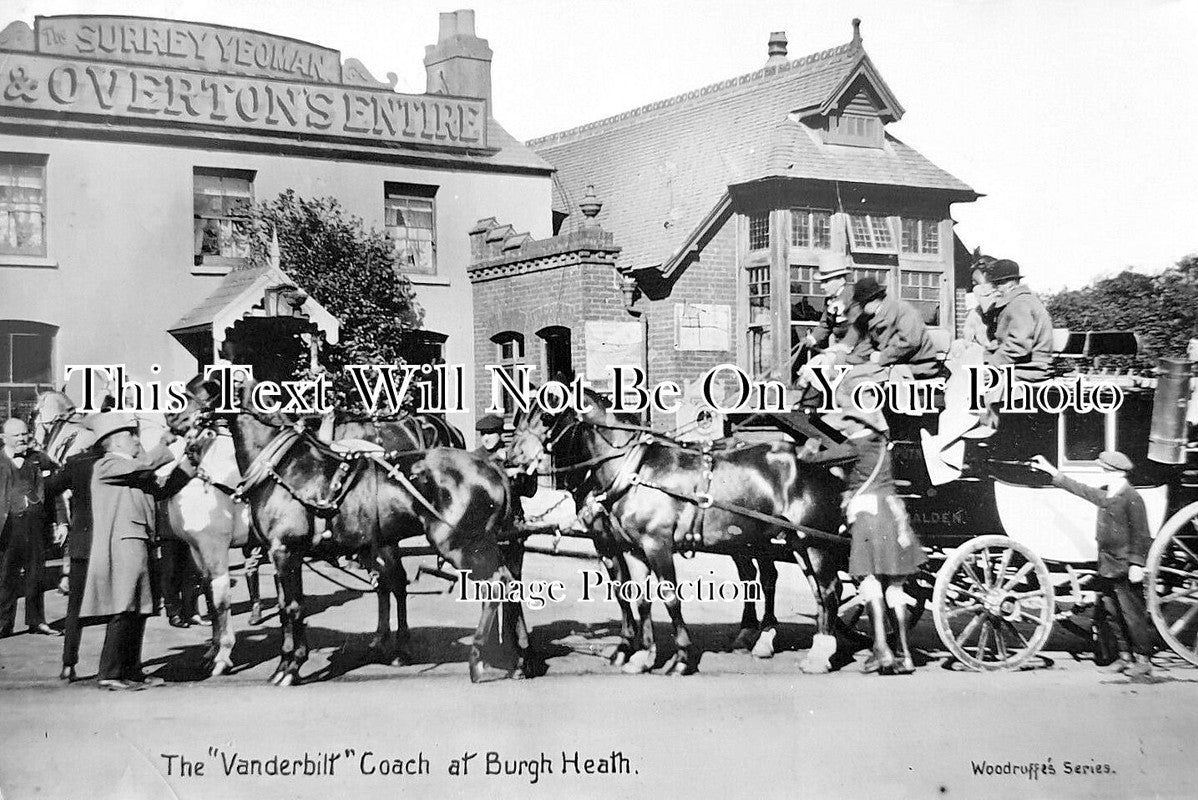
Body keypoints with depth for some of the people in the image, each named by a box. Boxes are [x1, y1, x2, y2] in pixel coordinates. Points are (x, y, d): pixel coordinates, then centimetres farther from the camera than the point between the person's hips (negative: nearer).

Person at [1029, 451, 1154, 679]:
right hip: (1107, 566, 8)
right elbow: (1079, 489, 22)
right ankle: (1126, 656, 19)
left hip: (1125, 568, -8)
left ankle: (1144, 661, 3)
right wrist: (1051, 471, 23)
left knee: (1132, 613, -4)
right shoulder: (1104, 495, 11)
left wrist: (1137, 564, -20)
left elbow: (1141, 534, -15)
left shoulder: (1131, 498, -13)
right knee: (1115, 613, 10)